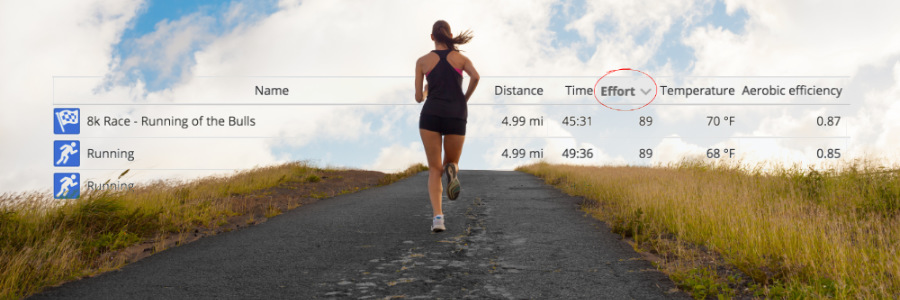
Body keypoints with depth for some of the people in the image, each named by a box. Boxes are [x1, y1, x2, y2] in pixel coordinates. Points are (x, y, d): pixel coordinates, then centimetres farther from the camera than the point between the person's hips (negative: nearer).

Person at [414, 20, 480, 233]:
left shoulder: (423, 61, 12)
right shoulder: (461, 58, 13)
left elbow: (419, 98, 12)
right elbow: (475, 77, -8)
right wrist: (465, 100, 9)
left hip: (431, 115, 0)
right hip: (456, 117, 1)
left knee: (435, 170, 5)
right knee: (451, 164, 18)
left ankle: (438, 216, -18)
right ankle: (451, 170, -23)